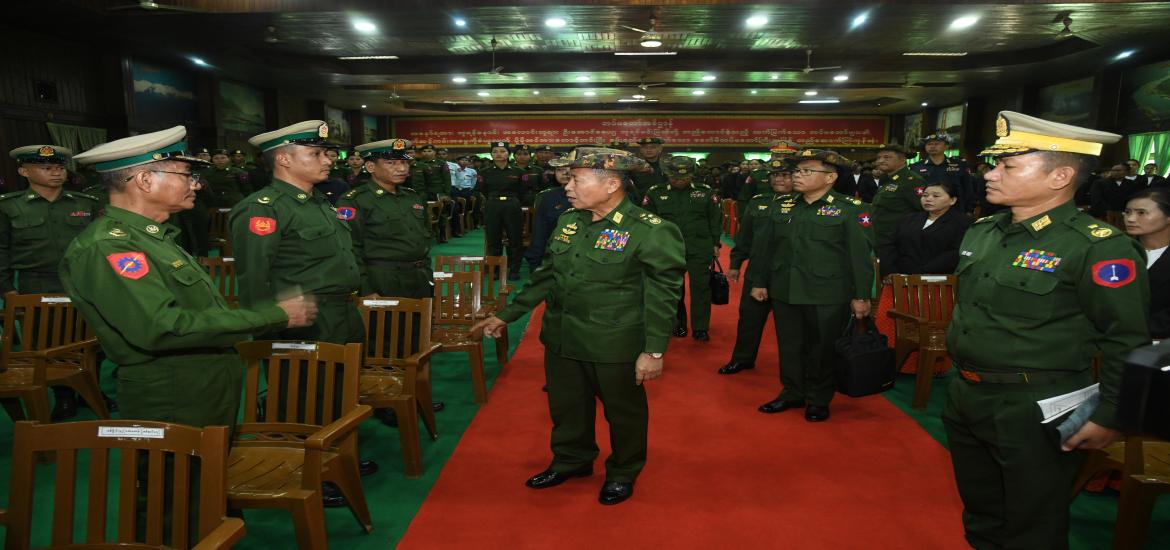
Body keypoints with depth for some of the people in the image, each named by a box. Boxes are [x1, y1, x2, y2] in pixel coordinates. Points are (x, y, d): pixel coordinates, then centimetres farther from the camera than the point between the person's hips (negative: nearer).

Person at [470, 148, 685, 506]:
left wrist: (654, 351, -17)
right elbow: (547, 276, 12)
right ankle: (570, 461, 44)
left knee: (623, 411, 13)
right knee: (566, 407, 20)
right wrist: (507, 315, 12)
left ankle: (623, 473, 37)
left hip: (616, 346, -6)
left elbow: (662, 295, -14)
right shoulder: (568, 222, 4)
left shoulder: (651, 232, -16)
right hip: (561, 339, 6)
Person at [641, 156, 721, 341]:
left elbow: (716, 219, 8)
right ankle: (678, 324, 24)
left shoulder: (706, 192, 3)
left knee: (701, 288, 2)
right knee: (674, 288, 9)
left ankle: (701, 327, 12)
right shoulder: (655, 193, 0)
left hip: (700, 249, 0)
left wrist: (715, 244, 6)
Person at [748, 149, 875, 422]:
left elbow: (861, 254, -8)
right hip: (784, 292, 5)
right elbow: (768, 246, 13)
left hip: (828, 296, -4)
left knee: (823, 348, 7)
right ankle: (792, 393, 28)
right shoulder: (784, 206, 8)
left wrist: (862, 295, -9)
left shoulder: (851, 209, -7)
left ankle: (819, 400, 23)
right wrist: (759, 281, 13)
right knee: (789, 346, 12)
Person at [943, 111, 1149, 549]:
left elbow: (1129, 344, -15)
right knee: (980, 514, 22)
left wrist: (1108, 418, -15)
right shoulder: (981, 231, 5)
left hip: (1035, 411, -7)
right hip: (964, 398, 7)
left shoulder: (1097, 246, -17)